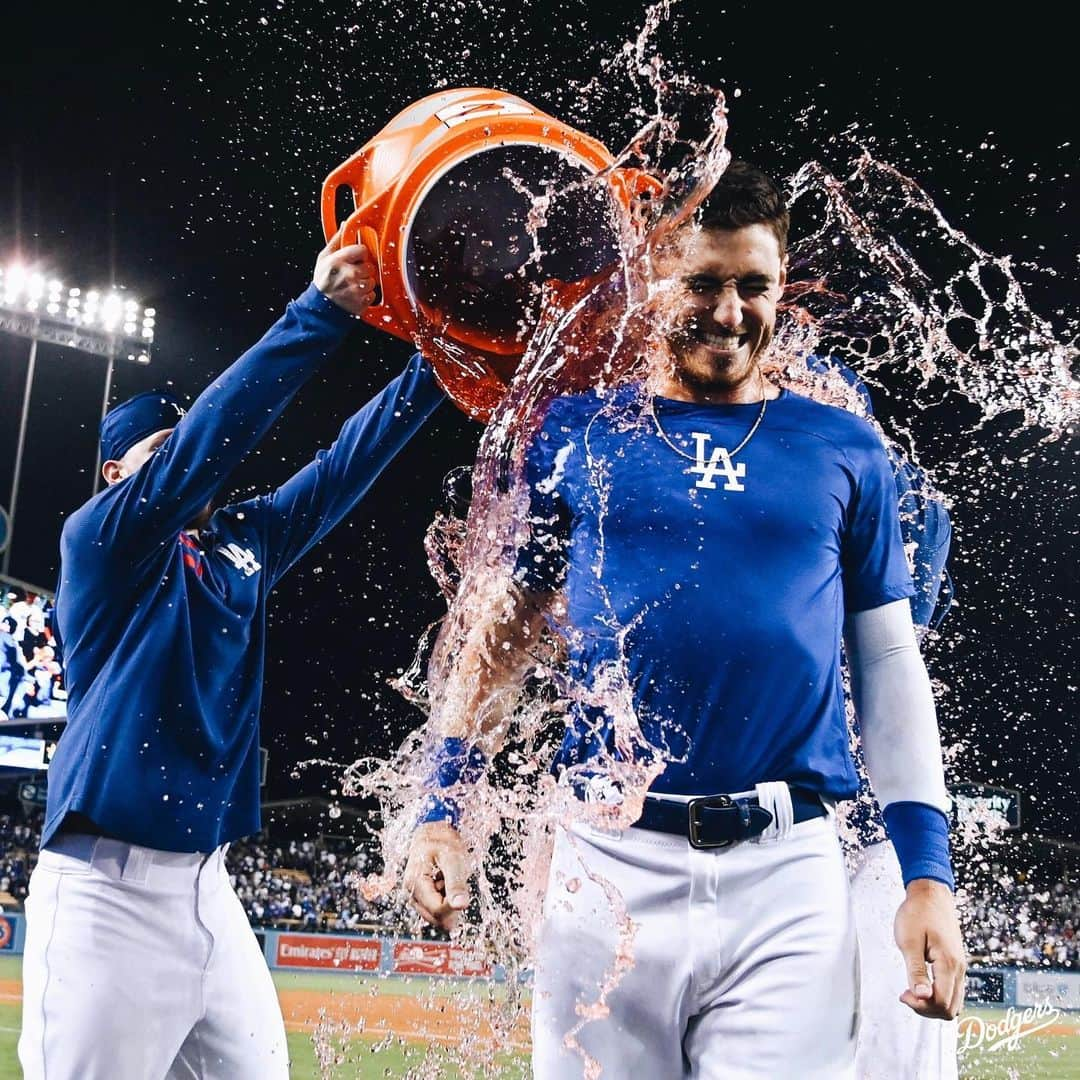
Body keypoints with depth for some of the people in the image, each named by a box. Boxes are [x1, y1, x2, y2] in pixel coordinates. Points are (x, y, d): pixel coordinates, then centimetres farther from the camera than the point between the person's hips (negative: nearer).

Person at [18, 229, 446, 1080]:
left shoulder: (243, 544, 15)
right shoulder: (101, 539, -2)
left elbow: (344, 468, 13)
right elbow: (205, 441, -15)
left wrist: (434, 363, 3)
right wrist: (321, 312, -19)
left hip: (206, 881, 7)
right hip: (107, 889, -7)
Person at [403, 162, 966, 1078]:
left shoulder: (845, 450, 8)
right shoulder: (575, 435, 7)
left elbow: (890, 662, 9)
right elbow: (500, 633, 11)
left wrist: (927, 870, 1)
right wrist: (443, 812, 3)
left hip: (792, 875, 0)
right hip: (609, 865, 0)